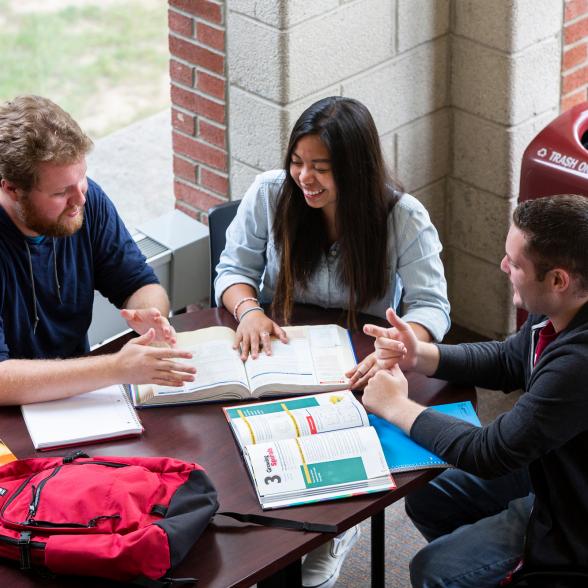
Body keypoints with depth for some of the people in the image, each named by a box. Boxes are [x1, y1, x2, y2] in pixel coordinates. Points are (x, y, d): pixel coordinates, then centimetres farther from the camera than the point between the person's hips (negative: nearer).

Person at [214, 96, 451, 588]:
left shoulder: (404, 219, -11)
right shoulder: (270, 193, -5)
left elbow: (430, 305, -14)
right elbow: (233, 270, 2)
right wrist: (248, 310, -22)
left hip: (357, 375, -2)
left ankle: (335, 536, 9)